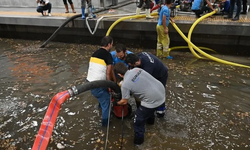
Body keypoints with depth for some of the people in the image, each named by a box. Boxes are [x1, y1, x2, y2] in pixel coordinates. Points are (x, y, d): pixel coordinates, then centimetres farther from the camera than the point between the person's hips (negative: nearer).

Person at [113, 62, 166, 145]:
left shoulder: (125, 85, -13)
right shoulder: (136, 69, 4)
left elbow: (124, 102, 3)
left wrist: (116, 103, 23)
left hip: (153, 100, -8)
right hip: (161, 90, 8)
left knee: (138, 120, 14)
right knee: (150, 108, 39)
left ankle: (138, 139, 33)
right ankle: (150, 119, 67)